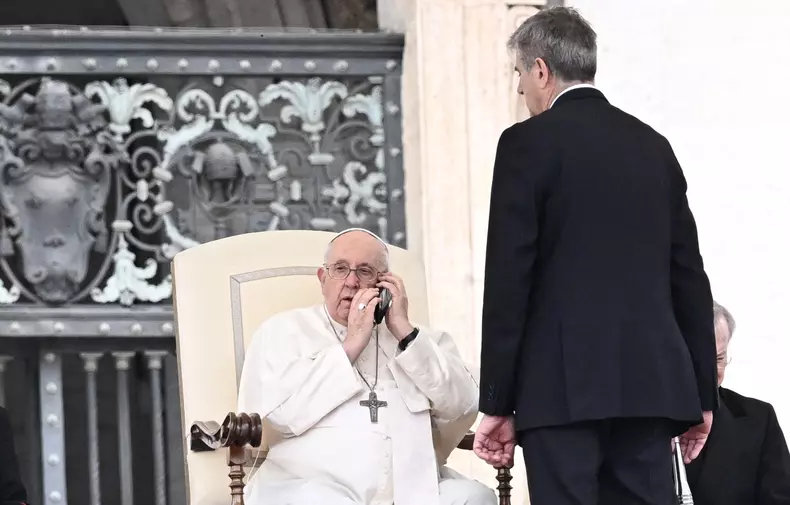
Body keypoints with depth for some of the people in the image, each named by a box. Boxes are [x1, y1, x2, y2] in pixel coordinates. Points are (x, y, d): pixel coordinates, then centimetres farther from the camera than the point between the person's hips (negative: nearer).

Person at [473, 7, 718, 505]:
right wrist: (702, 394, 18)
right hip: (649, 383, 5)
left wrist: (497, 403, -4)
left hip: (564, 384, -5)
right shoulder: (653, 145, 14)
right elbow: (689, 276, 14)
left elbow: (508, 280, -7)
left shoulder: (529, 142, -3)